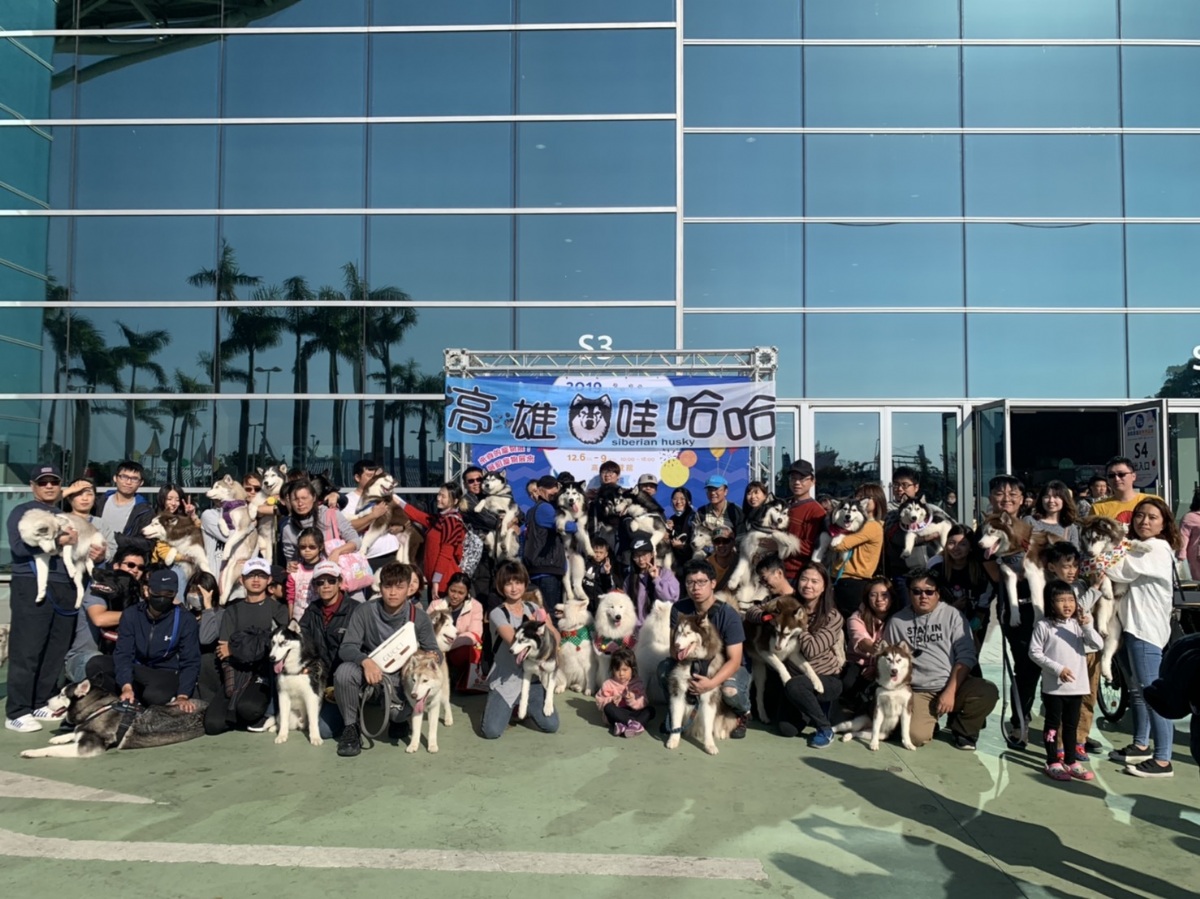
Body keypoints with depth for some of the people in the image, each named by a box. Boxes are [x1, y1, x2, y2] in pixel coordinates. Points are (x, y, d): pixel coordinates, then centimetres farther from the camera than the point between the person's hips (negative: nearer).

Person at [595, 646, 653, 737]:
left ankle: (624, 726, -43)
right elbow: (599, 701, -2)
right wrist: (612, 701, -20)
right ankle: (632, 723, -45)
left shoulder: (638, 684, 3)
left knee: (650, 709, -22)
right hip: (617, 715, -2)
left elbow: (643, 704, -4)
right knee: (608, 707, -30)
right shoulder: (608, 684, 1)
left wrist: (632, 700, -24)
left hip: (633, 713, 2)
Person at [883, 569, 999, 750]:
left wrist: (950, 691, -13)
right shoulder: (897, 621, 7)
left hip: (954, 685, 1)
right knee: (916, 735, -28)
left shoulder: (951, 615, 3)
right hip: (918, 692, -1)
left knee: (988, 692, -28)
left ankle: (962, 729, 2)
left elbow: (966, 655, -4)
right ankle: (931, 720, 10)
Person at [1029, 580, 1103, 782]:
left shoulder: (1078, 625, 4)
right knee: (1053, 724, 6)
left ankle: (1072, 762, 25)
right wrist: (1057, 668, -16)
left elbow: (1098, 645, -5)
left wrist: (1087, 627, -20)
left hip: (1077, 685, 4)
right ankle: (1053, 763, 14)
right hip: (1053, 686, -4)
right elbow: (1034, 652, -9)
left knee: (1071, 725, 15)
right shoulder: (1043, 626, -8)